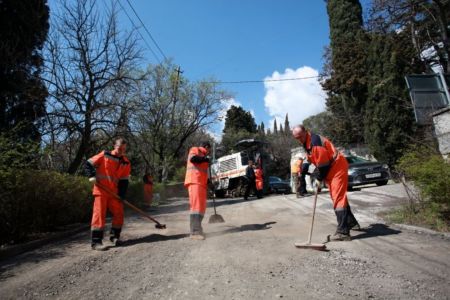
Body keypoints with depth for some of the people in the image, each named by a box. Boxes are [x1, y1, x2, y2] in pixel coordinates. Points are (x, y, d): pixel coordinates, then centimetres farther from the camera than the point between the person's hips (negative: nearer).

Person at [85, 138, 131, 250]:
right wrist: (92, 176, -16)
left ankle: (114, 236, 24)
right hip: (101, 190, -4)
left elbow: (124, 181, 3)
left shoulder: (126, 163, 3)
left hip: (114, 192, 5)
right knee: (99, 214, -6)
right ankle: (96, 241, 1)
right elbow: (88, 164, -2)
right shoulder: (105, 155, -6)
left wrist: (121, 196, -3)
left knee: (119, 213, 6)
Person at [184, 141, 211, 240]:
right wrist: (205, 159, -4)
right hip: (194, 182, -9)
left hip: (201, 183, 9)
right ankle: (194, 232, -19)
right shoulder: (195, 149, 5)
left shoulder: (202, 156, 30)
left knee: (202, 207, 7)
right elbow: (192, 158, -18)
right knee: (196, 206, -16)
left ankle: (197, 229, 14)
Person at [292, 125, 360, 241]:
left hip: (337, 167, -10)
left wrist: (319, 179, -13)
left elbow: (323, 164, -23)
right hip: (331, 170, 10)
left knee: (338, 198, -13)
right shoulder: (306, 143, 6)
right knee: (338, 197, 19)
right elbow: (312, 159, 15)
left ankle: (343, 232, -12)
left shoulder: (315, 142, -26)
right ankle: (351, 223, 35)